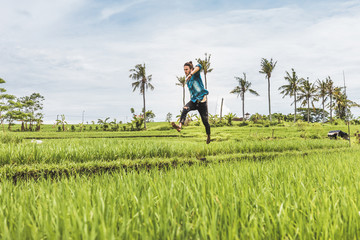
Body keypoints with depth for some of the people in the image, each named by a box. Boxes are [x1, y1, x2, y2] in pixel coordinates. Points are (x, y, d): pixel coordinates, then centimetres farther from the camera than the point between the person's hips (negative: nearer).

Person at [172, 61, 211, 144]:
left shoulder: (195, 74, -6)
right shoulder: (187, 79, 12)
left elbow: (199, 66, -29)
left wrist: (190, 74, -40)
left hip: (202, 101, -5)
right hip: (193, 101, 5)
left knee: (205, 121, 5)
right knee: (185, 109, -30)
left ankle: (208, 136, 32)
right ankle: (180, 126, -51)